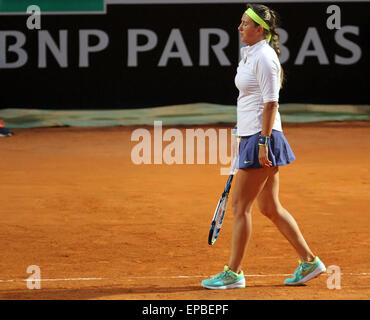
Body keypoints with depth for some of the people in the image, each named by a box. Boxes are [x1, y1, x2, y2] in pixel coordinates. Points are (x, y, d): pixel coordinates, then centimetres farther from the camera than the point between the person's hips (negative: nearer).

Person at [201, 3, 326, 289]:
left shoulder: (264, 57, -14)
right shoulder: (249, 54, 15)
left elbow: (271, 103, -18)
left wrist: (263, 143, -21)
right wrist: (246, 139, 23)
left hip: (262, 138, -10)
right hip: (253, 137, 10)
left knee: (240, 205, -5)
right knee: (270, 207, 12)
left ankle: (233, 273, 1)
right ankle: (309, 261, 18)